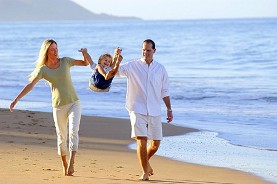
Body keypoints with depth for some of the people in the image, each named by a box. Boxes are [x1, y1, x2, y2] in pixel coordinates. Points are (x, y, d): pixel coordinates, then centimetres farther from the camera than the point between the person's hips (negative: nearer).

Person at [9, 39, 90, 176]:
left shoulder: (65, 61, 4)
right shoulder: (42, 69, -1)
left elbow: (86, 63, 9)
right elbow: (30, 85, -5)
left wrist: (85, 54, -12)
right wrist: (16, 99, -12)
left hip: (74, 103, 0)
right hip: (58, 106, 0)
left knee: (73, 130, -20)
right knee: (61, 136, 7)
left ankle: (71, 163, -27)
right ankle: (64, 164, 23)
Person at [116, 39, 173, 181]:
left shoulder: (160, 69, 9)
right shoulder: (132, 66, 2)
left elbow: (165, 92, 14)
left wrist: (169, 109, 11)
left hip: (154, 112, 3)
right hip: (137, 110, -3)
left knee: (156, 143, 8)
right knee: (141, 140, -15)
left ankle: (145, 161, 37)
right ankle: (145, 172, -6)